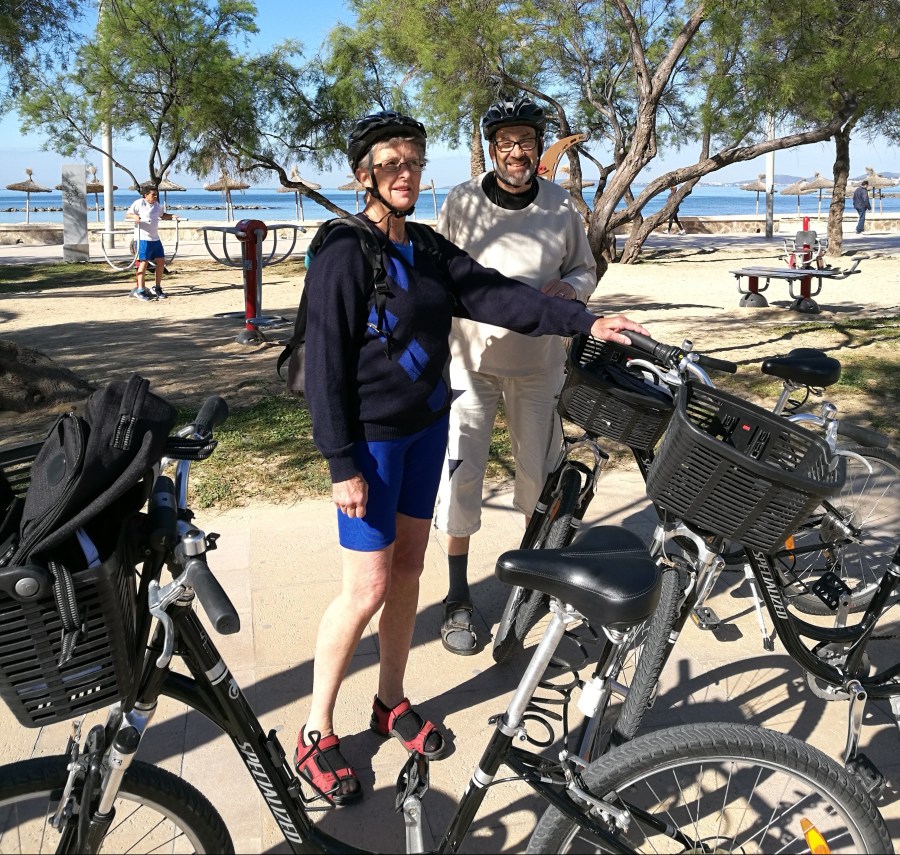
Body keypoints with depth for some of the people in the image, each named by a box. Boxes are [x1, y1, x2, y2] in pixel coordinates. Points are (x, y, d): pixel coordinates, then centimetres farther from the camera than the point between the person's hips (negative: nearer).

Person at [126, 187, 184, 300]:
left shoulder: (157, 205, 15)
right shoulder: (139, 203, -5)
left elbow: (162, 215, 32)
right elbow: (127, 215, -6)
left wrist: (172, 216, 14)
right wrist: (134, 216, -27)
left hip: (155, 238, 8)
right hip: (143, 238, -8)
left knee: (161, 261, 8)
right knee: (144, 262, -10)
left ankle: (157, 288, 20)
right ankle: (140, 290, -6)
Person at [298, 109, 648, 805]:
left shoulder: (428, 248, 8)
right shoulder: (345, 253, -14)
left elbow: (495, 294, 0)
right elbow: (326, 363, -16)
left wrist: (584, 321, -10)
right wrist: (343, 465, -19)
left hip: (426, 427, 7)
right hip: (373, 438, -7)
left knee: (409, 566, 14)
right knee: (369, 586, -4)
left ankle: (392, 703, 32)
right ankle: (316, 735, 15)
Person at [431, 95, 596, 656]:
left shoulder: (562, 206, 3)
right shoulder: (461, 203, -2)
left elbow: (585, 270, 12)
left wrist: (567, 287, -11)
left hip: (538, 360, 2)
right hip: (470, 356, -1)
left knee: (541, 473, 10)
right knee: (460, 471, -7)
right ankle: (459, 599, 7)